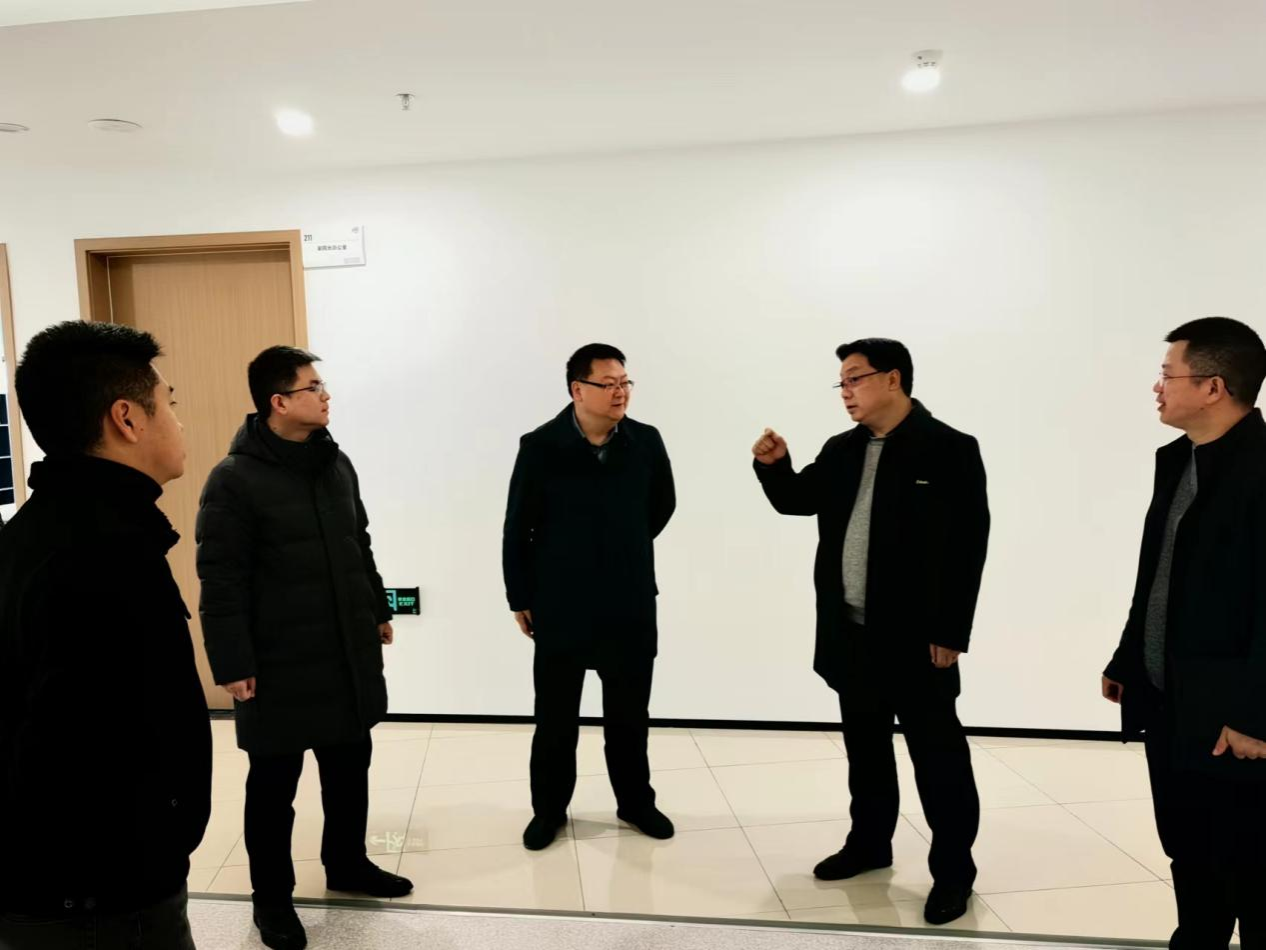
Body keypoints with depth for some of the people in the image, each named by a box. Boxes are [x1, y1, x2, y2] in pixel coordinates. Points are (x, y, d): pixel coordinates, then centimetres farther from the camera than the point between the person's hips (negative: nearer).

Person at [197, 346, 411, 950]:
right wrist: (232, 663, -16)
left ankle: (347, 863, 39)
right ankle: (271, 896, 29)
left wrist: (378, 611, 18)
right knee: (274, 784, 10)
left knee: (350, 767, 18)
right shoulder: (235, 479, -14)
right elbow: (221, 582, -15)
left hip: (349, 652, 6)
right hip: (278, 664, -6)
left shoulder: (337, 463, 6)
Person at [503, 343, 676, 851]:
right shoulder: (540, 447, -11)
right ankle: (549, 809, 31)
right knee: (555, 717, 11)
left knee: (629, 715, 15)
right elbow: (516, 531, -4)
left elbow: (661, 507, 13)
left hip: (630, 606, 2)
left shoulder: (647, 442, -4)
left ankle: (635, 802, 35)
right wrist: (521, 599, 0)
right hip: (560, 608, -2)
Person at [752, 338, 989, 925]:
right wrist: (774, 466, -4)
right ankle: (869, 842, 36)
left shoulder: (949, 449, -11)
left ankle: (953, 870, 22)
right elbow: (797, 501, 17)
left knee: (937, 755, 6)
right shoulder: (841, 451, 8)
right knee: (865, 747, 19)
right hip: (851, 634, 6)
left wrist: (950, 634, -15)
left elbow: (967, 546, -13)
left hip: (915, 637, -6)